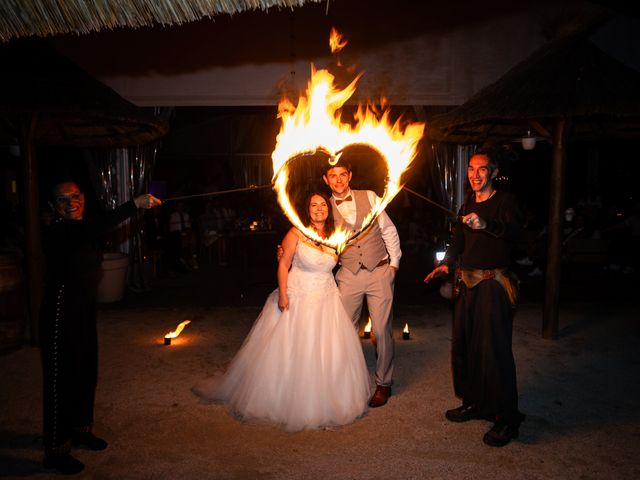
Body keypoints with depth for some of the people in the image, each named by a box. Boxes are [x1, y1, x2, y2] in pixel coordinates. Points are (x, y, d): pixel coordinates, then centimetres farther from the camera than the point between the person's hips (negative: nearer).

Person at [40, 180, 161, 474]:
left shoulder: (81, 229, 8)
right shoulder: (56, 232, -19)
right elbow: (94, 229, -37)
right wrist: (135, 204, -43)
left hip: (85, 311, 9)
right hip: (60, 314, -8)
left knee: (87, 371, 17)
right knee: (61, 378, 0)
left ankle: (80, 430, 37)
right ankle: (55, 450, 14)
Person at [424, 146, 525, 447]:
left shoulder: (504, 201, -6)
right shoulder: (468, 204, 15)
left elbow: (514, 231, -25)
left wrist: (486, 225, -43)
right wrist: (446, 263, 5)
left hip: (493, 283, -8)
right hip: (466, 283, 8)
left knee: (494, 349, -7)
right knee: (464, 345, 14)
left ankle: (507, 419, 7)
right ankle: (475, 403, 31)